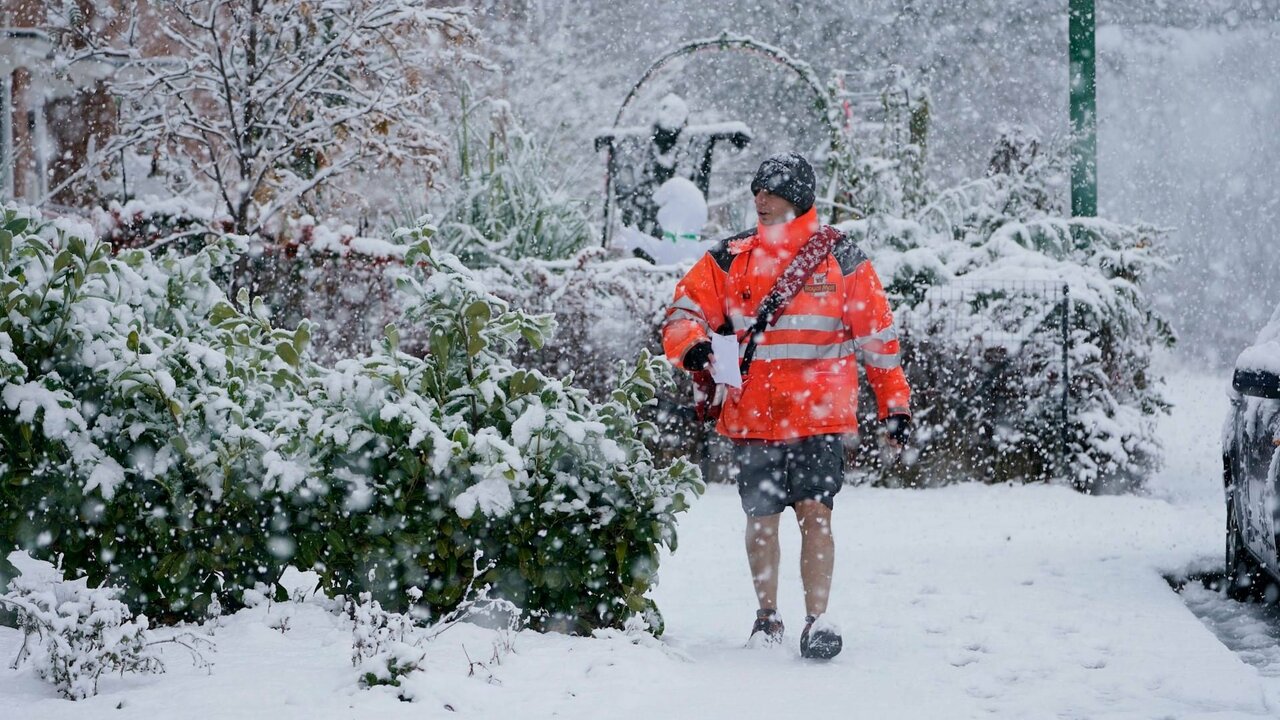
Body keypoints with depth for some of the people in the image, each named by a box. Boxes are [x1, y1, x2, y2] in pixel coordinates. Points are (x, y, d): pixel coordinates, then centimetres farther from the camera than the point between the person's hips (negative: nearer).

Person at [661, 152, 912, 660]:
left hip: (820, 414, -2)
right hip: (751, 416, 3)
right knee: (761, 519, 9)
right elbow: (683, 313, 6)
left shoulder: (841, 259, 2)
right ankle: (767, 615, 24)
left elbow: (877, 334, 7)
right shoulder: (730, 258, 7)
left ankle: (817, 621, -9)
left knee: (815, 513, -12)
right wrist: (693, 347, -18)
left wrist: (895, 404, 5)